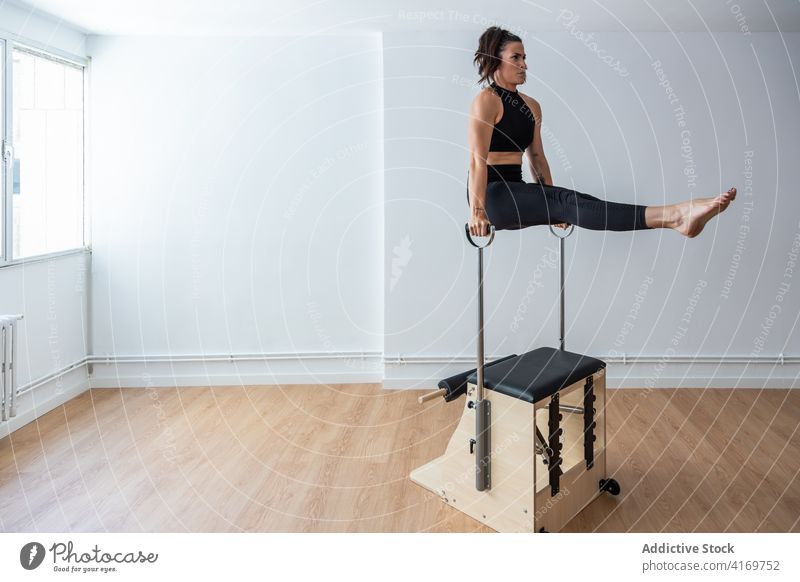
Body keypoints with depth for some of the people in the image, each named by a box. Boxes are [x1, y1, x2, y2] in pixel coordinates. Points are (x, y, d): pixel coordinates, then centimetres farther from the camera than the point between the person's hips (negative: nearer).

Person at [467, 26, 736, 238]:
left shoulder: (531, 106, 18)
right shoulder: (486, 100, -5)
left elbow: (537, 156, 18)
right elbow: (478, 159, -15)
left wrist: (549, 202, 12)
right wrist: (477, 211, -22)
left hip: (514, 191, 7)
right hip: (492, 193, -7)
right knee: (565, 201, -26)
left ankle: (673, 216, -37)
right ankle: (671, 217, -42)